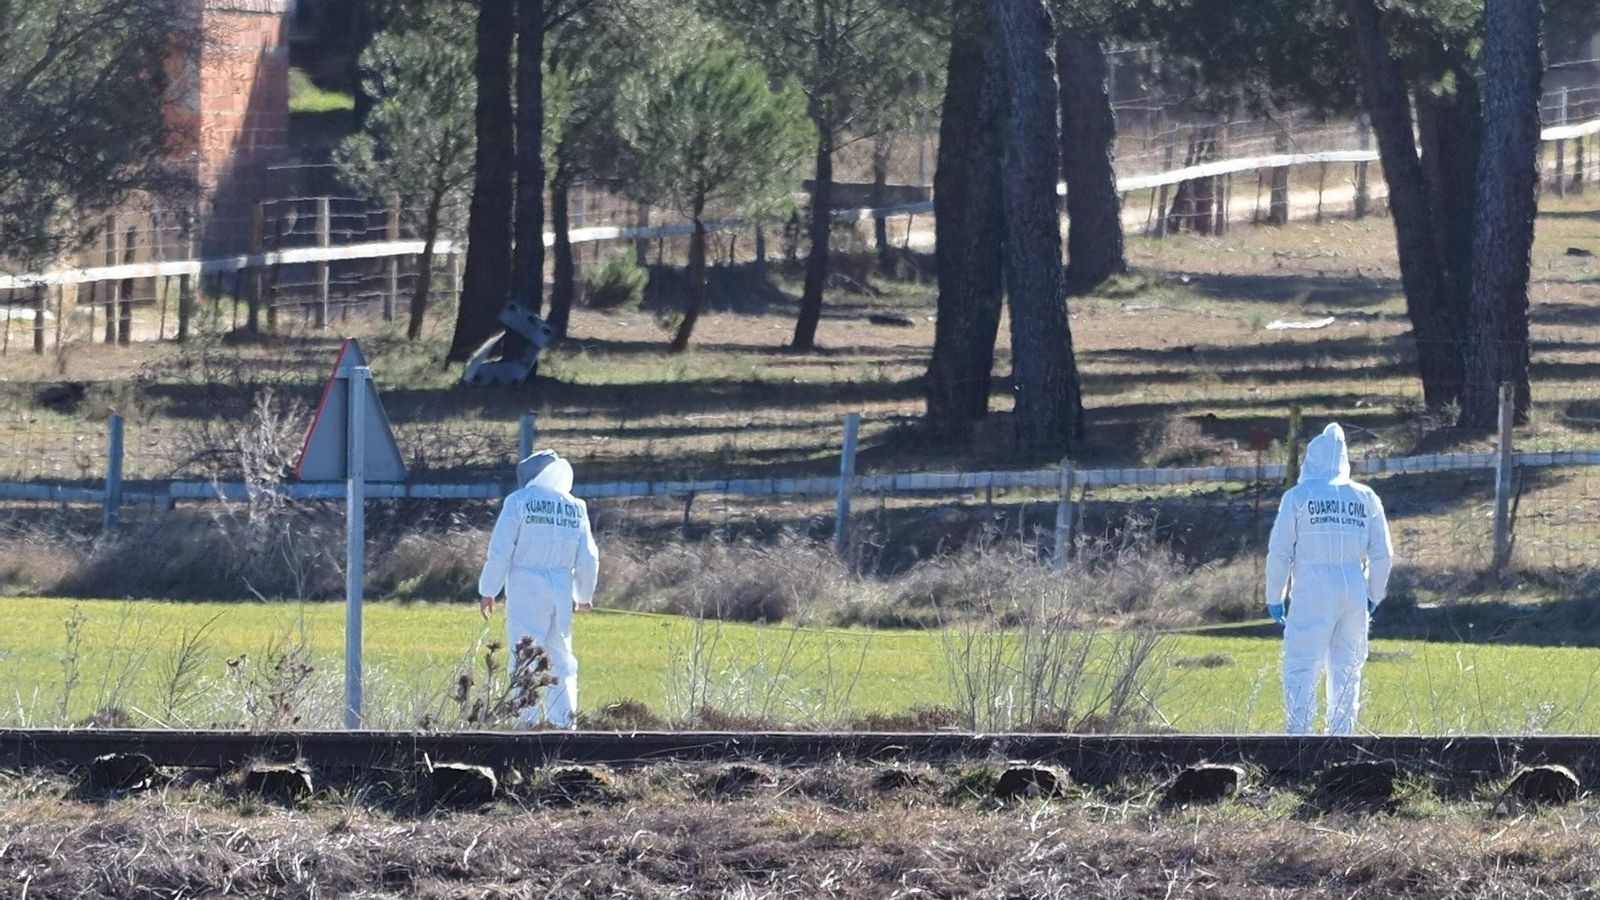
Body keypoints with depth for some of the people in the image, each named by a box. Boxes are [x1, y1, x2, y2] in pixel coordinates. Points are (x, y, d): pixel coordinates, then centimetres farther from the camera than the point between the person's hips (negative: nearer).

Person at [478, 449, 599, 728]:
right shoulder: (575, 507, 8)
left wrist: (488, 591, 1)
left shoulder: (519, 501, -4)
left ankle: (526, 720, -12)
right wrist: (584, 596, 26)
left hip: (526, 589, -4)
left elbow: (500, 550, -7)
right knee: (561, 658, 10)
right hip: (561, 591, 4)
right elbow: (588, 558, 13)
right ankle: (564, 721, 5)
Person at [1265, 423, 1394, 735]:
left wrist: (1275, 597, 7)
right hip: (1354, 591, 4)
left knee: (1301, 668, -5)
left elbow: (1279, 551, -1)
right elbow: (1382, 554, 10)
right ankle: (1341, 736, 9)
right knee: (1347, 671, 10)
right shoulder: (1365, 499, 9)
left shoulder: (1299, 496, -1)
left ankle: (1300, 732, -17)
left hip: (1312, 592, -4)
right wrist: (1374, 596, 21)